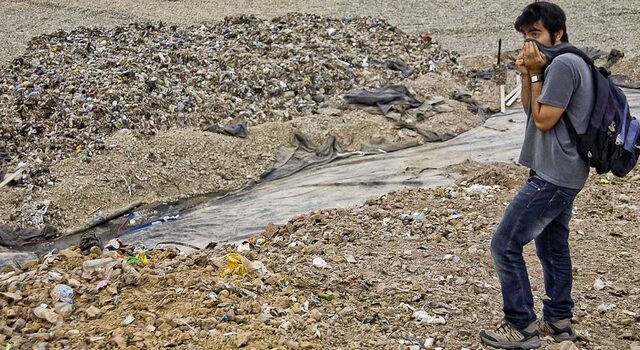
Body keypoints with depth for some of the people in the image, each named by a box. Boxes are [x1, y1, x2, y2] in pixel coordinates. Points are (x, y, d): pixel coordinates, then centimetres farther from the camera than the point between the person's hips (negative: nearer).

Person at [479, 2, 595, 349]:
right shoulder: (563, 62, 15)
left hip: (553, 176, -11)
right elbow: (530, 110, 15)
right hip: (560, 173, 11)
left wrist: (535, 74, -12)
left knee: (505, 244, -9)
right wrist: (527, 74, 1)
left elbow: (543, 119, -17)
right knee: (552, 246, 17)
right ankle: (558, 320, 27)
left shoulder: (563, 63, -18)